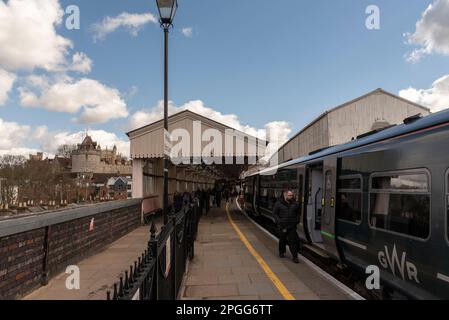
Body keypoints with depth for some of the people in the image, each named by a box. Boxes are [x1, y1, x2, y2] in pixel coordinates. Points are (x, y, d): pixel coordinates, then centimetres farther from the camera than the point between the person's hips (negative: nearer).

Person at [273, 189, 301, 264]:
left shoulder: (295, 204, 5)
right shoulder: (279, 204, -3)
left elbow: (298, 213, 18)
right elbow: (274, 213, 1)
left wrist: (297, 220, 6)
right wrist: (279, 221, -10)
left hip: (292, 226, 1)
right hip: (282, 226, -1)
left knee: (293, 241, -3)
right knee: (282, 240, 12)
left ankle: (295, 257, 1)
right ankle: (281, 252, 34)